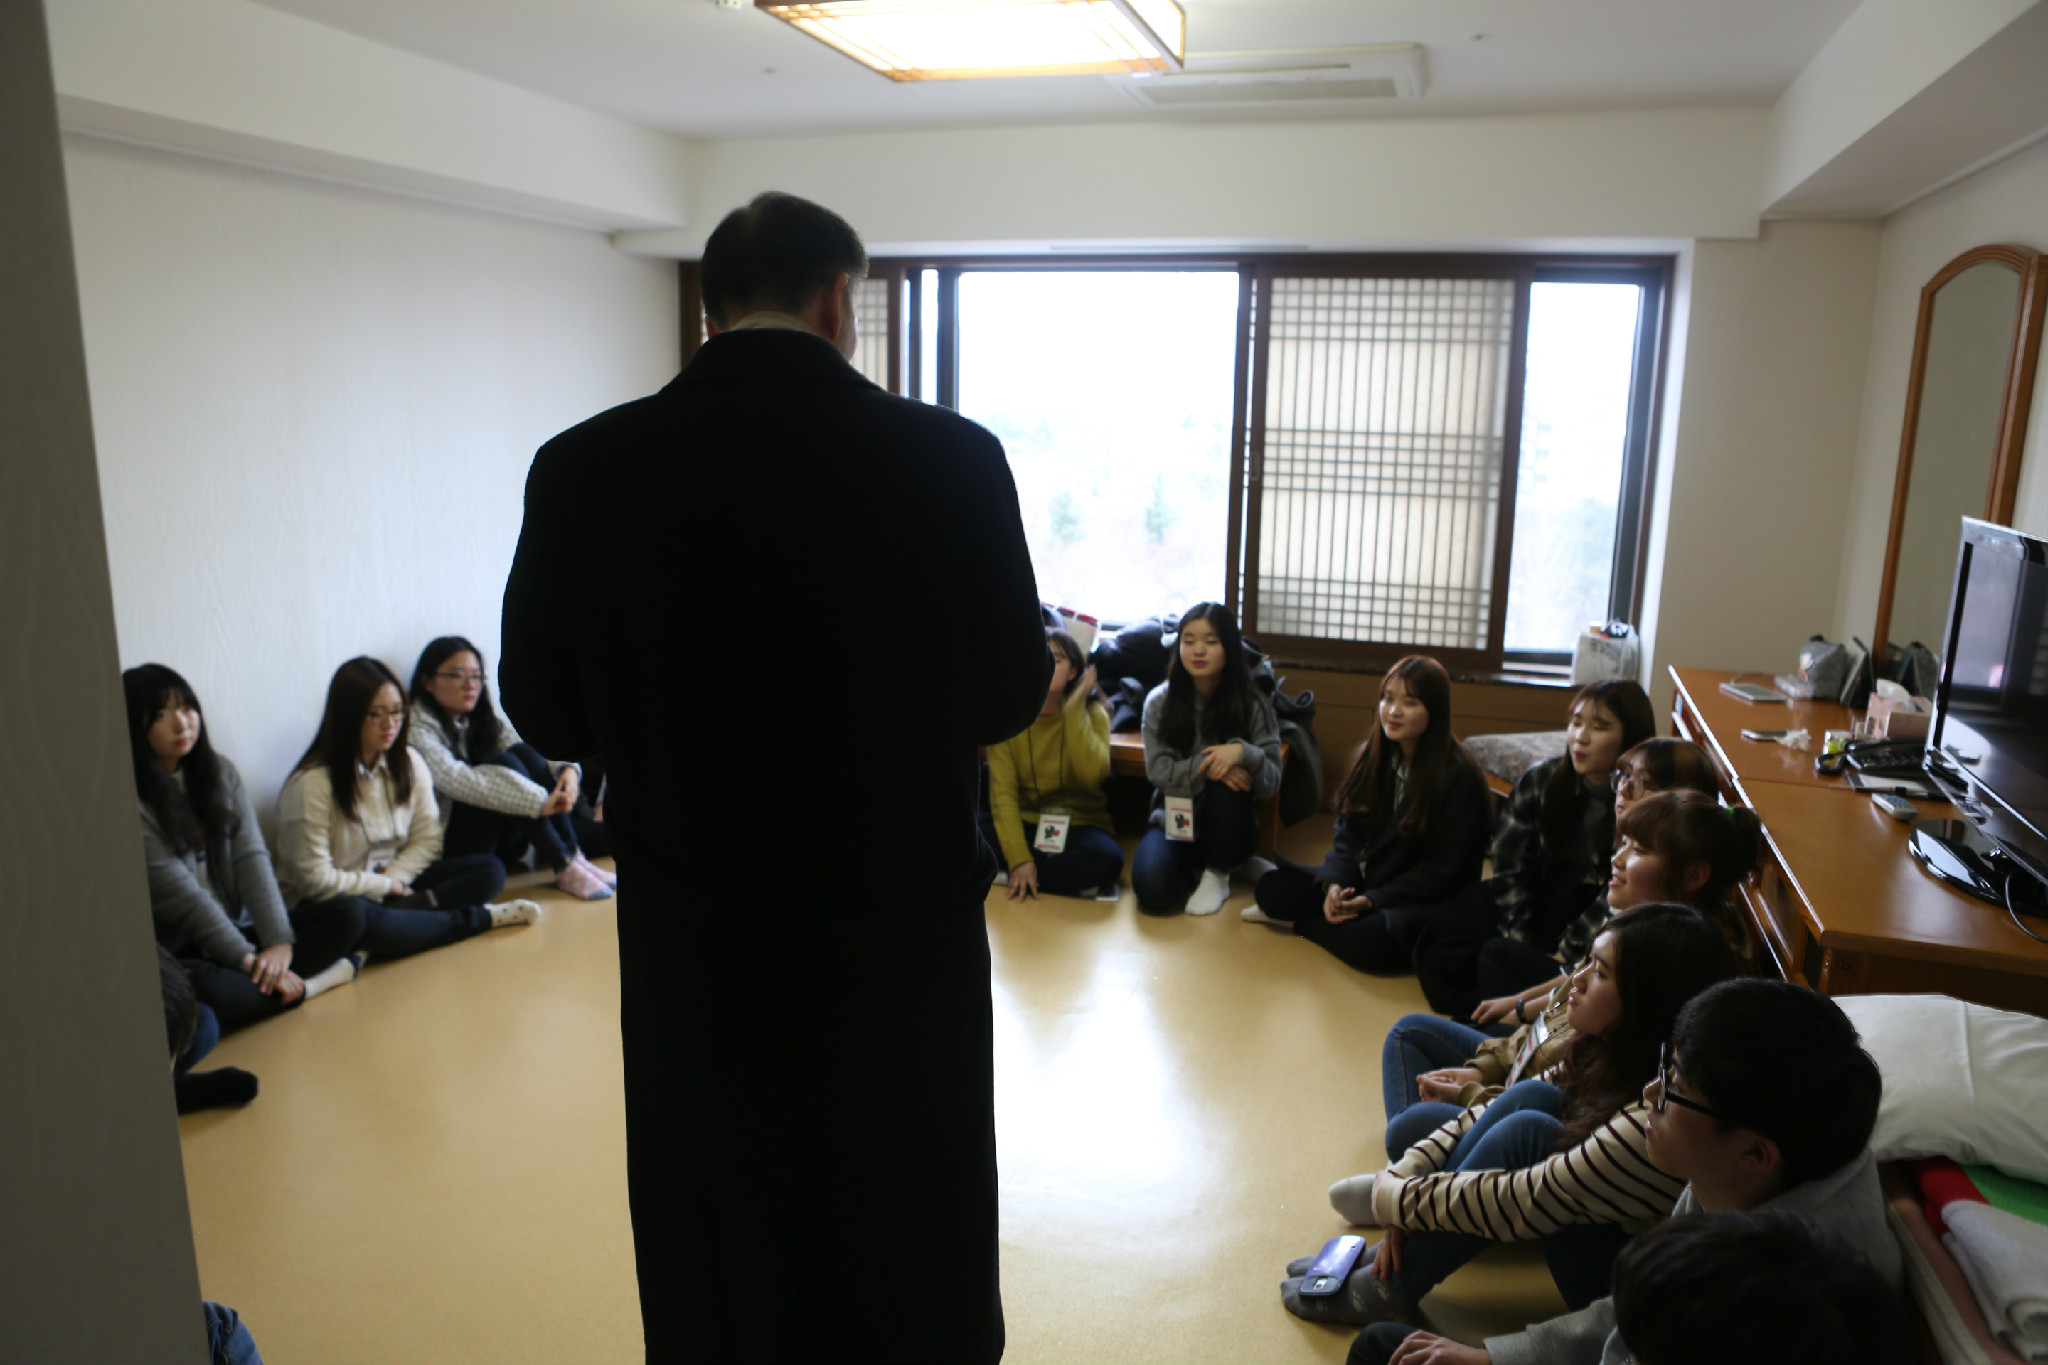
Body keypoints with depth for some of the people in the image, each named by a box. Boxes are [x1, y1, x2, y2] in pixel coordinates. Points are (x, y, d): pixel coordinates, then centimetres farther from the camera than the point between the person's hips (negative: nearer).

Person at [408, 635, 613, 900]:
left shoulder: (485, 718, 12)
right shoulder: (417, 727, -11)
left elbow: (530, 757, 1)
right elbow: (455, 779, -27)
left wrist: (567, 770, -23)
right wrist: (539, 801, -34)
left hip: (501, 845, 6)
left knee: (523, 753, -15)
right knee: (504, 762, -25)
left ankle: (574, 856, -22)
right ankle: (564, 868, -30)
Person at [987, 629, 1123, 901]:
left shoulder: (1092, 714, -4)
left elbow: (1092, 775, -23)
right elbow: (1002, 792, -13)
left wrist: (1074, 708, -19)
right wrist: (1019, 859, -25)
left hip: (1079, 824, 0)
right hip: (1024, 823, 1)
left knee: (1106, 857, -34)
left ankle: (1008, 877, -16)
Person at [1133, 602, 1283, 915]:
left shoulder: (1252, 705, -7)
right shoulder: (1160, 701, -4)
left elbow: (1271, 782, -12)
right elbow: (1158, 771, -11)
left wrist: (1243, 752, -34)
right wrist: (1206, 766, -28)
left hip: (1228, 828, 0)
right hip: (1175, 821, 0)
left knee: (1229, 779, -33)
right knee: (1152, 890, -28)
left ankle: (1217, 875, -8)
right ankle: (1191, 871, 11)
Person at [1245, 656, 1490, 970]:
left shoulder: (1458, 776, -16)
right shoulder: (1372, 755, 4)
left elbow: (1442, 870, -15)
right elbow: (1349, 833, 6)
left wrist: (1373, 900, -20)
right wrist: (1334, 883, -13)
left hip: (1425, 899, -5)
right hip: (1363, 881, 5)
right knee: (1271, 887, -10)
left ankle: (1300, 923, -7)